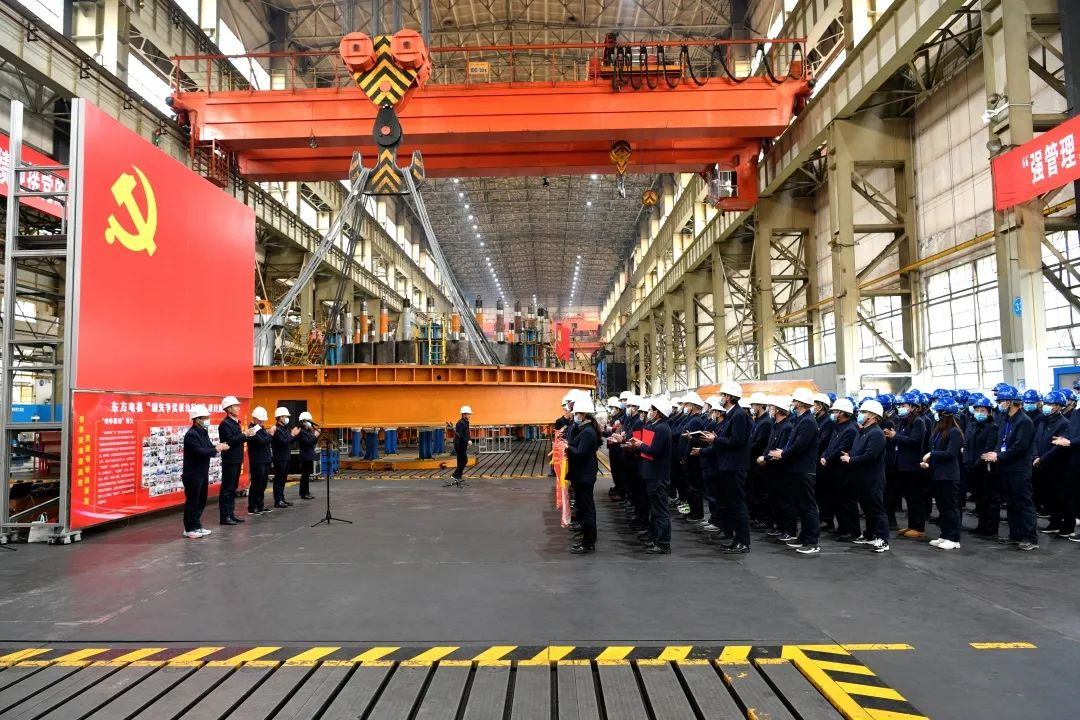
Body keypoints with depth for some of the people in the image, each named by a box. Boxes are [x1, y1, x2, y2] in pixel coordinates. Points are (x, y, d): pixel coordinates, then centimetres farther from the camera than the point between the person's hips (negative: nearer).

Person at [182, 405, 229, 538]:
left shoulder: (203, 432, 11)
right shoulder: (191, 434, -18)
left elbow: (208, 448, 11)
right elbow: (200, 452, -27)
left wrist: (218, 447, -9)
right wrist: (217, 449, -18)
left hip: (202, 473, 9)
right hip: (192, 474, -9)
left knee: (201, 502, 15)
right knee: (192, 502, 0)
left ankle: (197, 526, 24)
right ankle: (189, 529, 9)